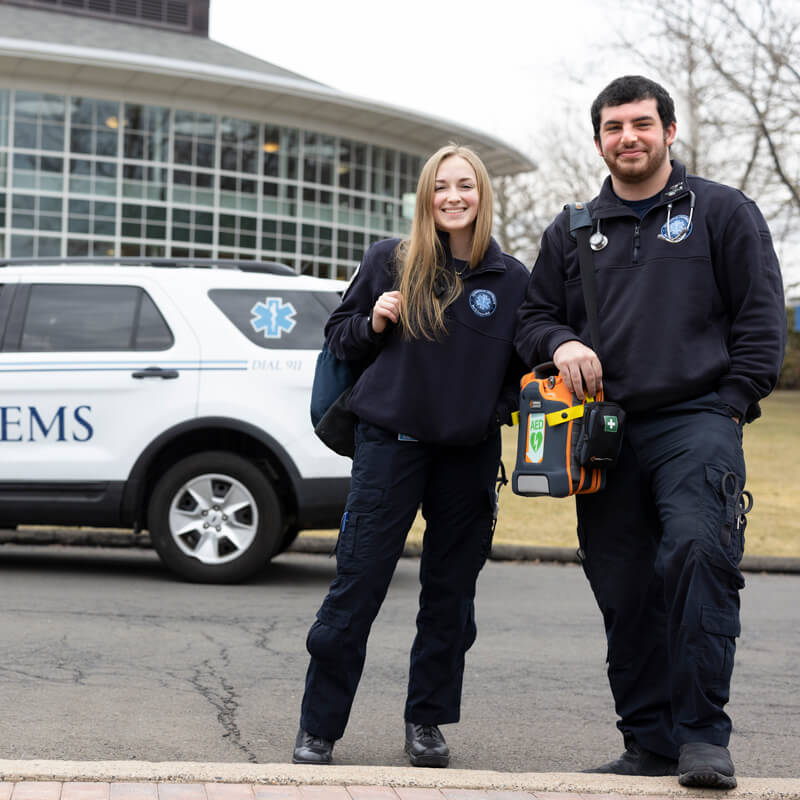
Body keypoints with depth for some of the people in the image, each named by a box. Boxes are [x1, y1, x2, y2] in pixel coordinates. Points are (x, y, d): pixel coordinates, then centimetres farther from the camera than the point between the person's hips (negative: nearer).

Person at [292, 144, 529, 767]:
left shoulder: (512, 279, 4)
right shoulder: (388, 262, 1)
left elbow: (526, 365, 14)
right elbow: (338, 336, 9)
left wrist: (498, 408, -3)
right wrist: (373, 324, -10)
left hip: (470, 455, 2)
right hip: (390, 444, -2)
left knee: (450, 593, 9)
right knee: (357, 587, -4)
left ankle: (428, 722, 23)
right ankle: (318, 729, 4)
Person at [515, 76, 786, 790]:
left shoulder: (722, 212, 9)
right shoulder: (572, 232, 19)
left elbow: (762, 316, 5)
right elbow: (534, 318, 22)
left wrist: (732, 404, -5)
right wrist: (561, 343, -1)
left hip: (696, 421, -4)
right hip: (605, 434, 4)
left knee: (697, 552, -25)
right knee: (625, 591, 3)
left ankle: (702, 734, -21)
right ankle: (649, 744, 13)